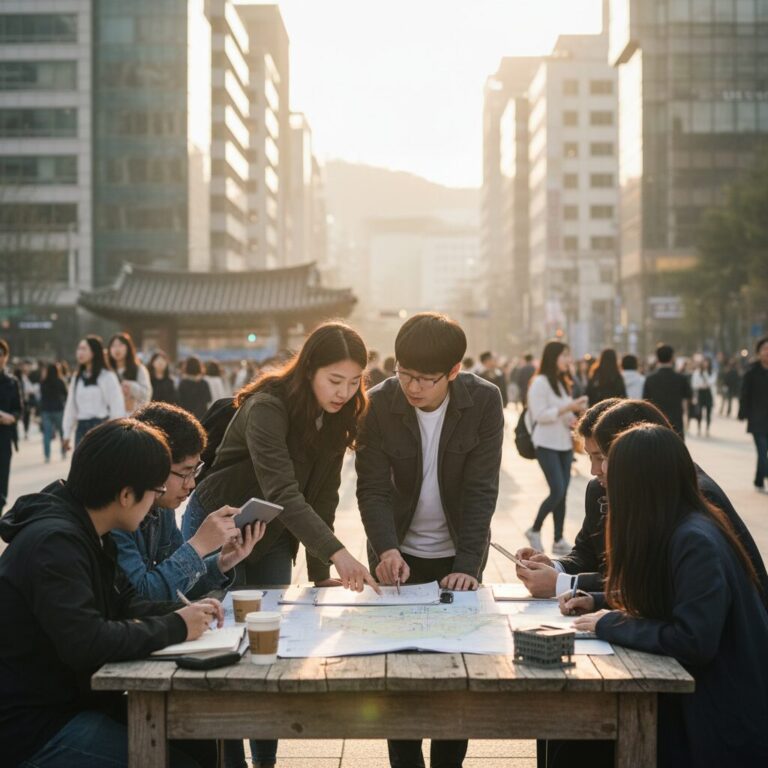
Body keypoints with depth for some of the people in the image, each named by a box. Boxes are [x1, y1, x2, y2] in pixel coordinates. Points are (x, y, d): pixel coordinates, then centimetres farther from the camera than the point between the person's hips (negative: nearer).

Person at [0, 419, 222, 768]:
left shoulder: (86, 532, 7)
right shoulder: (54, 542, -24)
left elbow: (122, 603, 15)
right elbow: (85, 643, -33)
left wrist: (183, 612, -2)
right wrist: (175, 627, -21)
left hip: (78, 698, 10)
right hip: (34, 727, -9)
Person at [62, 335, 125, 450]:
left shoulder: (107, 377, -5)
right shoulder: (77, 378, 14)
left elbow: (116, 407, -7)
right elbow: (71, 406, 15)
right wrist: (67, 434, 11)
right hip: (82, 428, 6)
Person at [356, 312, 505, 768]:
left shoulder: (485, 401, -15)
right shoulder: (380, 404, -13)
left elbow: (481, 489, -15)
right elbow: (372, 487, -13)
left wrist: (467, 564, -24)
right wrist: (386, 549, -30)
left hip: (458, 555, 0)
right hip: (399, 554, 0)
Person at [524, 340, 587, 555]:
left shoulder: (563, 382, 15)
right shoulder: (540, 382, -11)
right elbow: (540, 415, -18)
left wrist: (576, 411, 0)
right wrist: (568, 408, -22)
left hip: (565, 443, 8)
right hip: (547, 445, -8)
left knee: (563, 492, 5)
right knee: (557, 491, -12)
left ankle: (559, 539, 10)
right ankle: (534, 530, 8)